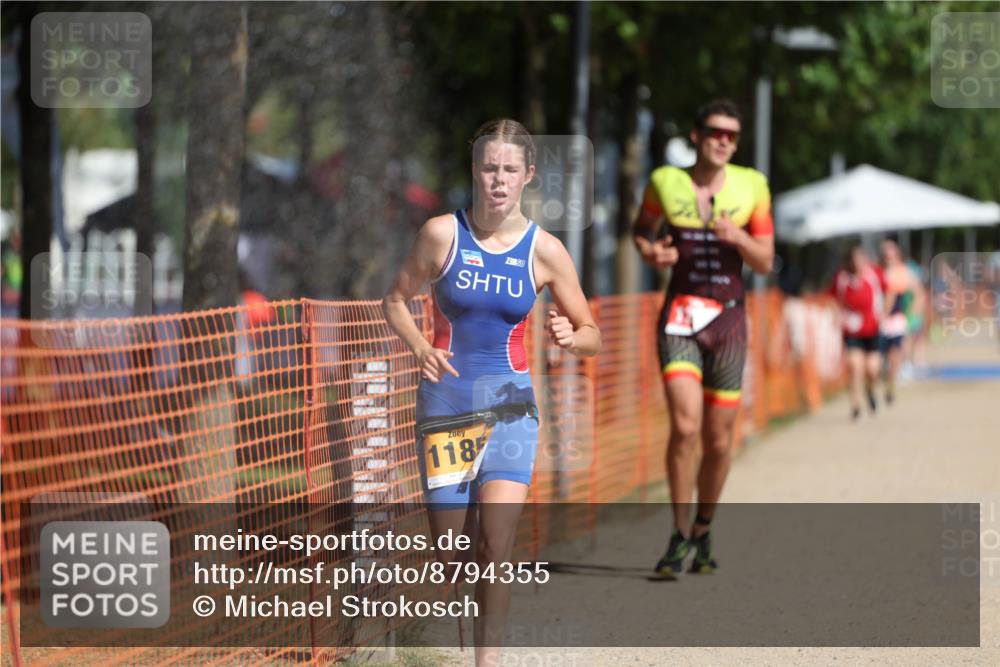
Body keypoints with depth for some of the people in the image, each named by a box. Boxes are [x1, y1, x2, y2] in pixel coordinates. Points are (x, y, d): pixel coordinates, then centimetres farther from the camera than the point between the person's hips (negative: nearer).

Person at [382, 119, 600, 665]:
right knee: (450, 554, 4)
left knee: (497, 544, -17)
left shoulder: (544, 251, -2)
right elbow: (395, 301, 10)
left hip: (509, 401, 0)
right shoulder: (442, 233, -4)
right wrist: (419, 347, -9)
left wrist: (570, 337, -18)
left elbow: (592, 337, 6)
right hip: (445, 397, 0)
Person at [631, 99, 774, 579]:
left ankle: (703, 532, 26)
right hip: (680, 318, -1)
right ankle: (680, 536, -8)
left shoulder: (751, 187, 3)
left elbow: (765, 263, 5)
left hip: (728, 321, 1)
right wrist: (649, 251, -2)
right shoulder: (666, 183, 2)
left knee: (718, 440, 5)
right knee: (684, 426, -18)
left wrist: (738, 237, -15)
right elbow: (641, 229, 20)